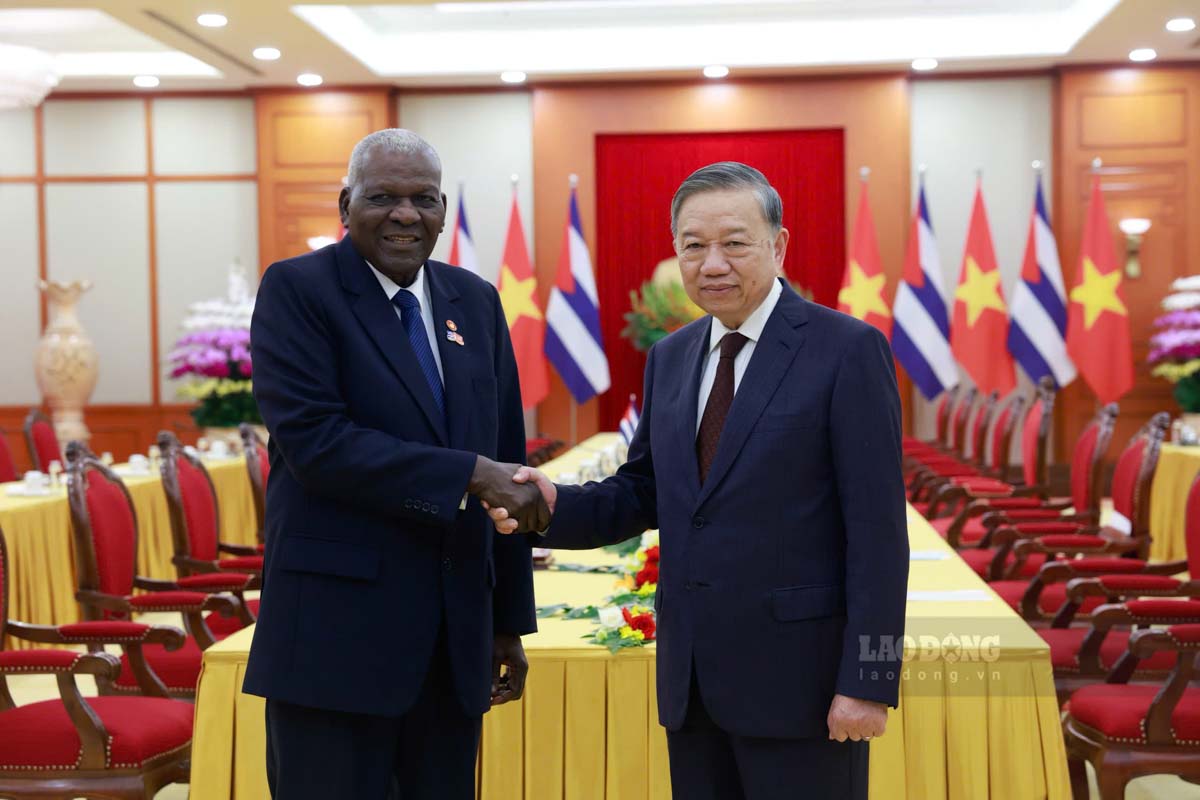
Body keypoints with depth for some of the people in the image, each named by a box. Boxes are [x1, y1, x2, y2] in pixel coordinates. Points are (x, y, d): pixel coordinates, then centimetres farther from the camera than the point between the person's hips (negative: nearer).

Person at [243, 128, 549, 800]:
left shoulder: (476, 301, 11)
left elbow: (505, 459, 12)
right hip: (336, 634, -5)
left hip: (457, 637, 5)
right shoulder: (297, 289, -5)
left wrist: (510, 620, 12)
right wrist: (469, 475, -20)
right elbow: (313, 439, -17)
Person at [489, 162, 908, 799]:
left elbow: (876, 530, -12)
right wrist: (555, 506, -6)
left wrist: (868, 680, -14)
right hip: (690, 674, 6)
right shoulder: (670, 358, 10)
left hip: (799, 672, -6)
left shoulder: (848, 350, -9)